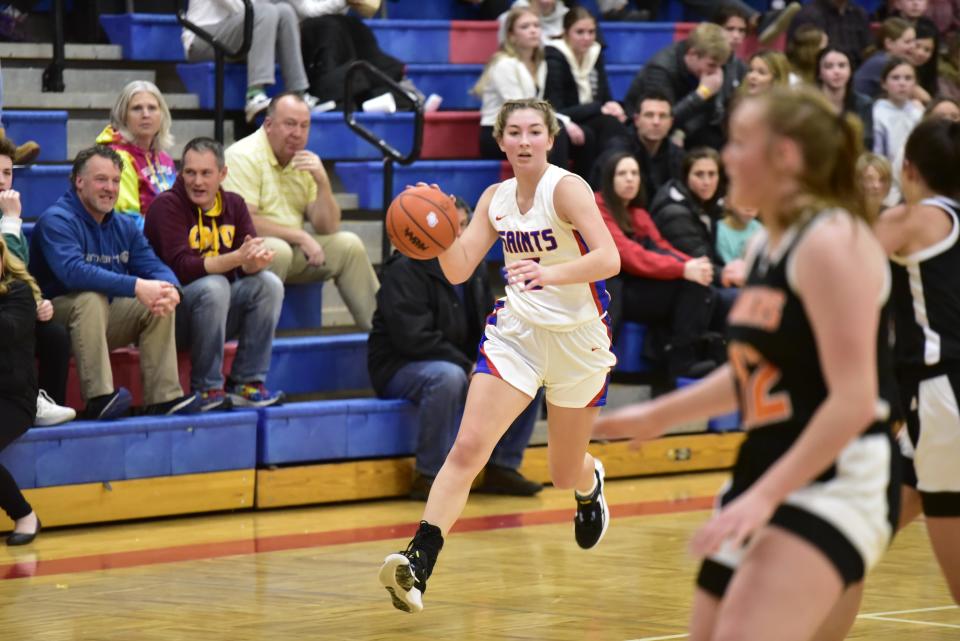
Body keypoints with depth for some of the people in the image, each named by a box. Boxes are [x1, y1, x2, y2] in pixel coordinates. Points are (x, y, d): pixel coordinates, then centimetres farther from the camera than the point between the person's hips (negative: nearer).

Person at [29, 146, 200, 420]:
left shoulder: (125, 226, 11)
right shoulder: (57, 220, -15)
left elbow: (154, 267, 2)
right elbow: (73, 271, -32)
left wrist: (170, 289, -25)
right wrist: (136, 287, -38)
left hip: (107, 319, 7)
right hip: (58, 320, -7)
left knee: (161, 300, -11)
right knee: (91, 298, -35)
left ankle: (164, 398, -16)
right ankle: (99, 398, -40)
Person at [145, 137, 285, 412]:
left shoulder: (233, 204, 7)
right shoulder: (167, 205, -12)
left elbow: (249, 263, -4)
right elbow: (181, 268, -24)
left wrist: (257, 260, -30)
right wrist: (237, 258, -35)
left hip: (219, 310, 6)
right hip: (172, 310, -6)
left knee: (269, 283, -15)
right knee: (214, 286, -32)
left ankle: (246, 384, -12)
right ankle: (206, 389, -23)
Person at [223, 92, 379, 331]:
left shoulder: (304, 162, 9)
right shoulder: (244, 156, -13)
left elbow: (328, 228, 5)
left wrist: (322, 181, -11)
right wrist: (301, 237, -17)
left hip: (293, 250, 7)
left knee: (348, 244, -5)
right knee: (278, 250, -36)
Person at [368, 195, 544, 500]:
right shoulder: (405, 270, -17)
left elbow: (488, 326, 12)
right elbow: (412, 338, -25)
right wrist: (468, 366, -26)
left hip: (463, 364, 8)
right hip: (400, 367, -8)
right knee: (448, 378, -40)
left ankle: (502, 467, 2)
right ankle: (430, 476, -30)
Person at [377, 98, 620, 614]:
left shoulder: (567, 188, -15)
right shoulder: (496, 198, 1)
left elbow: (608, 258, -28)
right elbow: (459, 270, -1)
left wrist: (550, 273, -45)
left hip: (577, 338, -3)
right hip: (516, 332, 3)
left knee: (565, 474, 13)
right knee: (468, 446, -16)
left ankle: (590, 484, 52)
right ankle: (418, 562, -24)